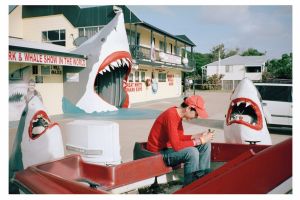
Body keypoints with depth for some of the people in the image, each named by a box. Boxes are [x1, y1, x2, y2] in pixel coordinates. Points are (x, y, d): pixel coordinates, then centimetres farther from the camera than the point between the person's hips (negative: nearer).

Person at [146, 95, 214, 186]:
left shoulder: (178, 113, 3)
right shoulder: (171, 116, -27)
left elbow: (180, 137, 11)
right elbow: (176, 145, -31)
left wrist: (198, 136, -2)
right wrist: (200, 141, -24)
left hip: (168, 147, 10)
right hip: (159, 153, -10)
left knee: (206, 144, 3)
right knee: (192, 152, -32)